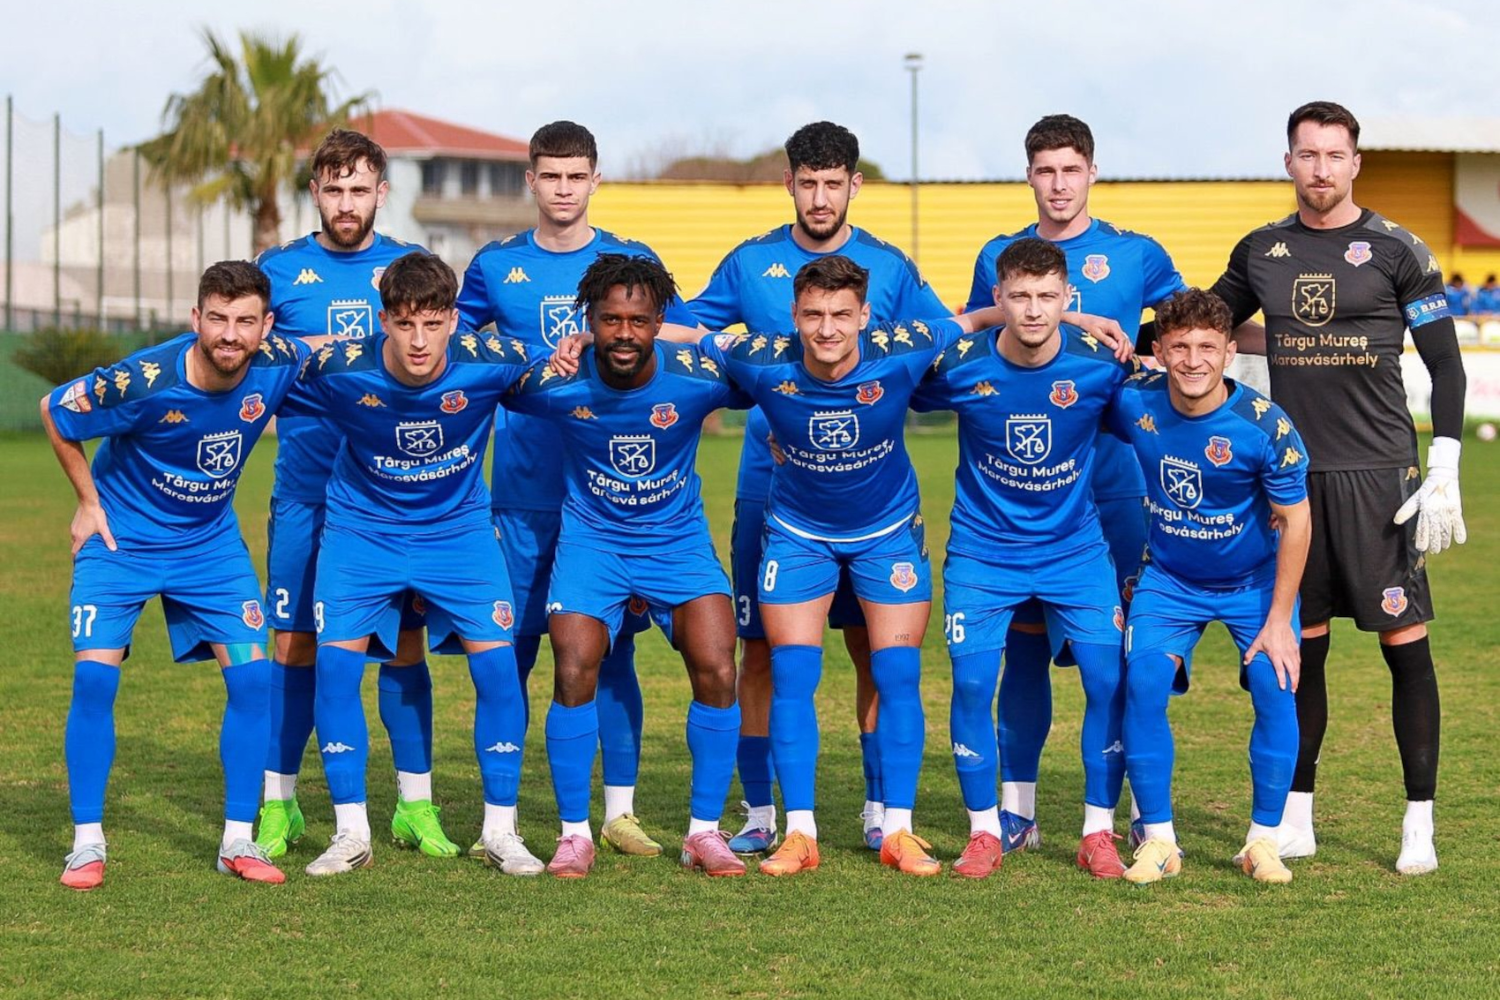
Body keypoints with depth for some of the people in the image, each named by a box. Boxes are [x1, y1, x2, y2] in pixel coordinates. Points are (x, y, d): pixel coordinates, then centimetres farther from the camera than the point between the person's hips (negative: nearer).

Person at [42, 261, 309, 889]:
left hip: (212, 542, 3)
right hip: (122, 537, -3)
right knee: (95, 675, -13)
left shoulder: (280, 365, -19)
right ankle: (87, 842, -1)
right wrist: (89, 502, -6)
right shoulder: (144, 381, -29)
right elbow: (54, 411, -11)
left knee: (252, 675, -6)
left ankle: (238, 840, 4)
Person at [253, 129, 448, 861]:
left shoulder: (410, 266, 8)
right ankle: (278, 805, 9)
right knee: (293, 644, -1)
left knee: (403, 641, 1)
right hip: (306, 491, -1)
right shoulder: (280, 270, 5)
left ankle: (415, 805, 9)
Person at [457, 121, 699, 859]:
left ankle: (620, 812, 9)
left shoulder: (632, 263, 6)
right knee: (511, 649, 0)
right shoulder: (495, 267, 7)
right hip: (524, 489, 0)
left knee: (610, 651, 2)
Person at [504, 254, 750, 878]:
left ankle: (705, 832, 3)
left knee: (717, 675, -13)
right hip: (591, 539, 0)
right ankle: (574, 835, 3)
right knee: (574, 678, -15)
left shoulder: (697, 375, -18)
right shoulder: (554, 382, -18)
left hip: (679, 540, 1)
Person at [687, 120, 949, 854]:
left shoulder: (889, 268, 4)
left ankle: (880, 811, 11)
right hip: (770, 484, 0)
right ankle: (758, 815, 10)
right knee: (759, 649, 1)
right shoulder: (750, 264, 5)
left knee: (874, 647, 1)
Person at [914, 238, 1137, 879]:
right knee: (972, 681, -10)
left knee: (1110, 681, -8)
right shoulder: (959, 367, -15)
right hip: (982, 550, 0)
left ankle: (1099, 834, 7)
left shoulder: (1101, 365, -15)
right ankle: (984, 832, 7)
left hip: (1076, 547, 0)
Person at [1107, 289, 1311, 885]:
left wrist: (1278, 620, -16)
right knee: (1143, 684, -18)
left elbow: (1295, 521, -16)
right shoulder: (1134, 403, -17)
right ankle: (1158, 841, -6)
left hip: (1255, 582, -2)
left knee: (1275, 690, -18)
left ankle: (1263, 842, -1)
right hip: (1169, 579, 2)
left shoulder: (1264, 426, -25)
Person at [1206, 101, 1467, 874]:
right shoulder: (1261, 253, 9)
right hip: (1295, 475, 4)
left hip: (1378, 475, -4)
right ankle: (1296, 816, 16)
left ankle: (1420, 823, 1)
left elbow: (1445, 365, -1)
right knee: (1301, 644, 8)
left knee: (1404, 643, -4)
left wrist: (1444, 474, -9)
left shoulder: (1396, 251, -2)